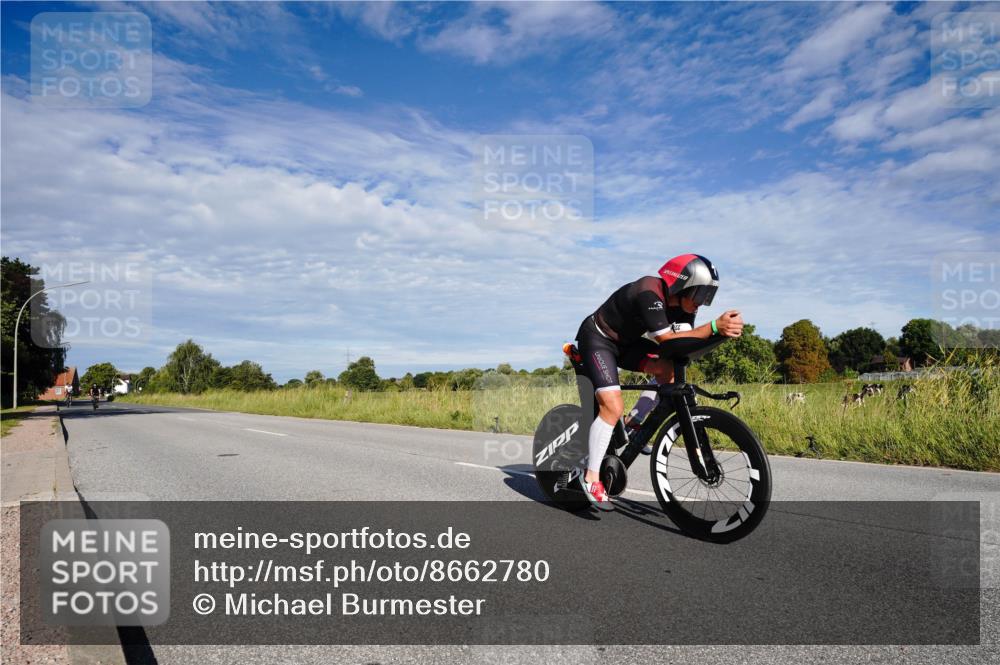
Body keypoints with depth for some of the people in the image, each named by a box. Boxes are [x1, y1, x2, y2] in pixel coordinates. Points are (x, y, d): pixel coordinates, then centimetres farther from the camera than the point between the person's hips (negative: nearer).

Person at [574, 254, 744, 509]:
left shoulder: (681, 302, -7)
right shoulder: (649, 293, -32)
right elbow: (666, 339, -38)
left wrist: (721, 329, -30)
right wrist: (714, 327, -45)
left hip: (626, 341, 8)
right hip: (597, 339, -8)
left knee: (668, 370, -12)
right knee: (613, 406, -22)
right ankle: (591, 478, -11)